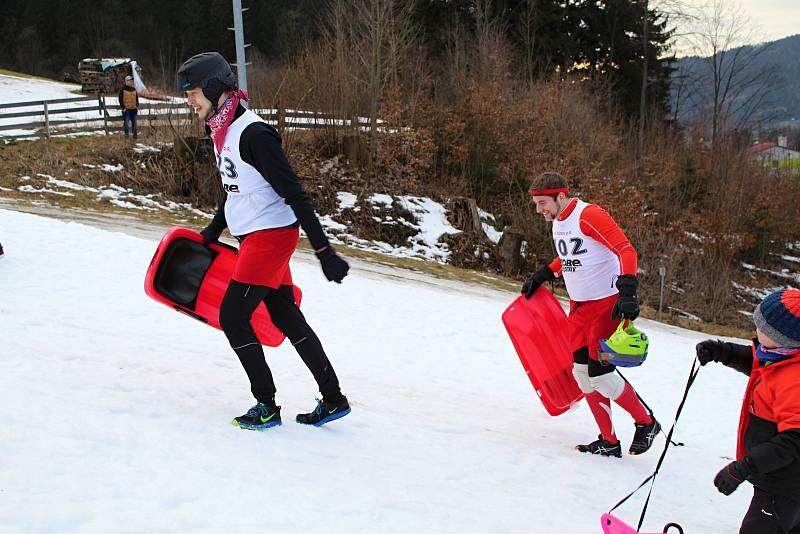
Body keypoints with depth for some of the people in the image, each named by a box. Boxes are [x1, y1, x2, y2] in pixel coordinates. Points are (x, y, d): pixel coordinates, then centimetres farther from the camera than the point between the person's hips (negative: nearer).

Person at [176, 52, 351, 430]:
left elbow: (294, 193, -21)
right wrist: (212, 232, 31)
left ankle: (266, 406, 7)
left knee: (232, 317, -5)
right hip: (255, 237, 10)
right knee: (286, 317, 12)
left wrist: (323, 251, -22)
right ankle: (333, 399, 20)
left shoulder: (253, 133, -20)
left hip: (270, 236, -10)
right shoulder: (221, 132, 10)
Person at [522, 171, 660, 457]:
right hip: (579, 305, 9)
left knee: (599, 375, -10)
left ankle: (646, 423, 12)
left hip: (607, 304, -9)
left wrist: (627, 293, -34)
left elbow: (626, 250, -25)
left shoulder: (589, 215, -19)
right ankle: (608, 442, 13)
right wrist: (542, 276, 26)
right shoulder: (557, 222, 9)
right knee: (582, 372, 4)